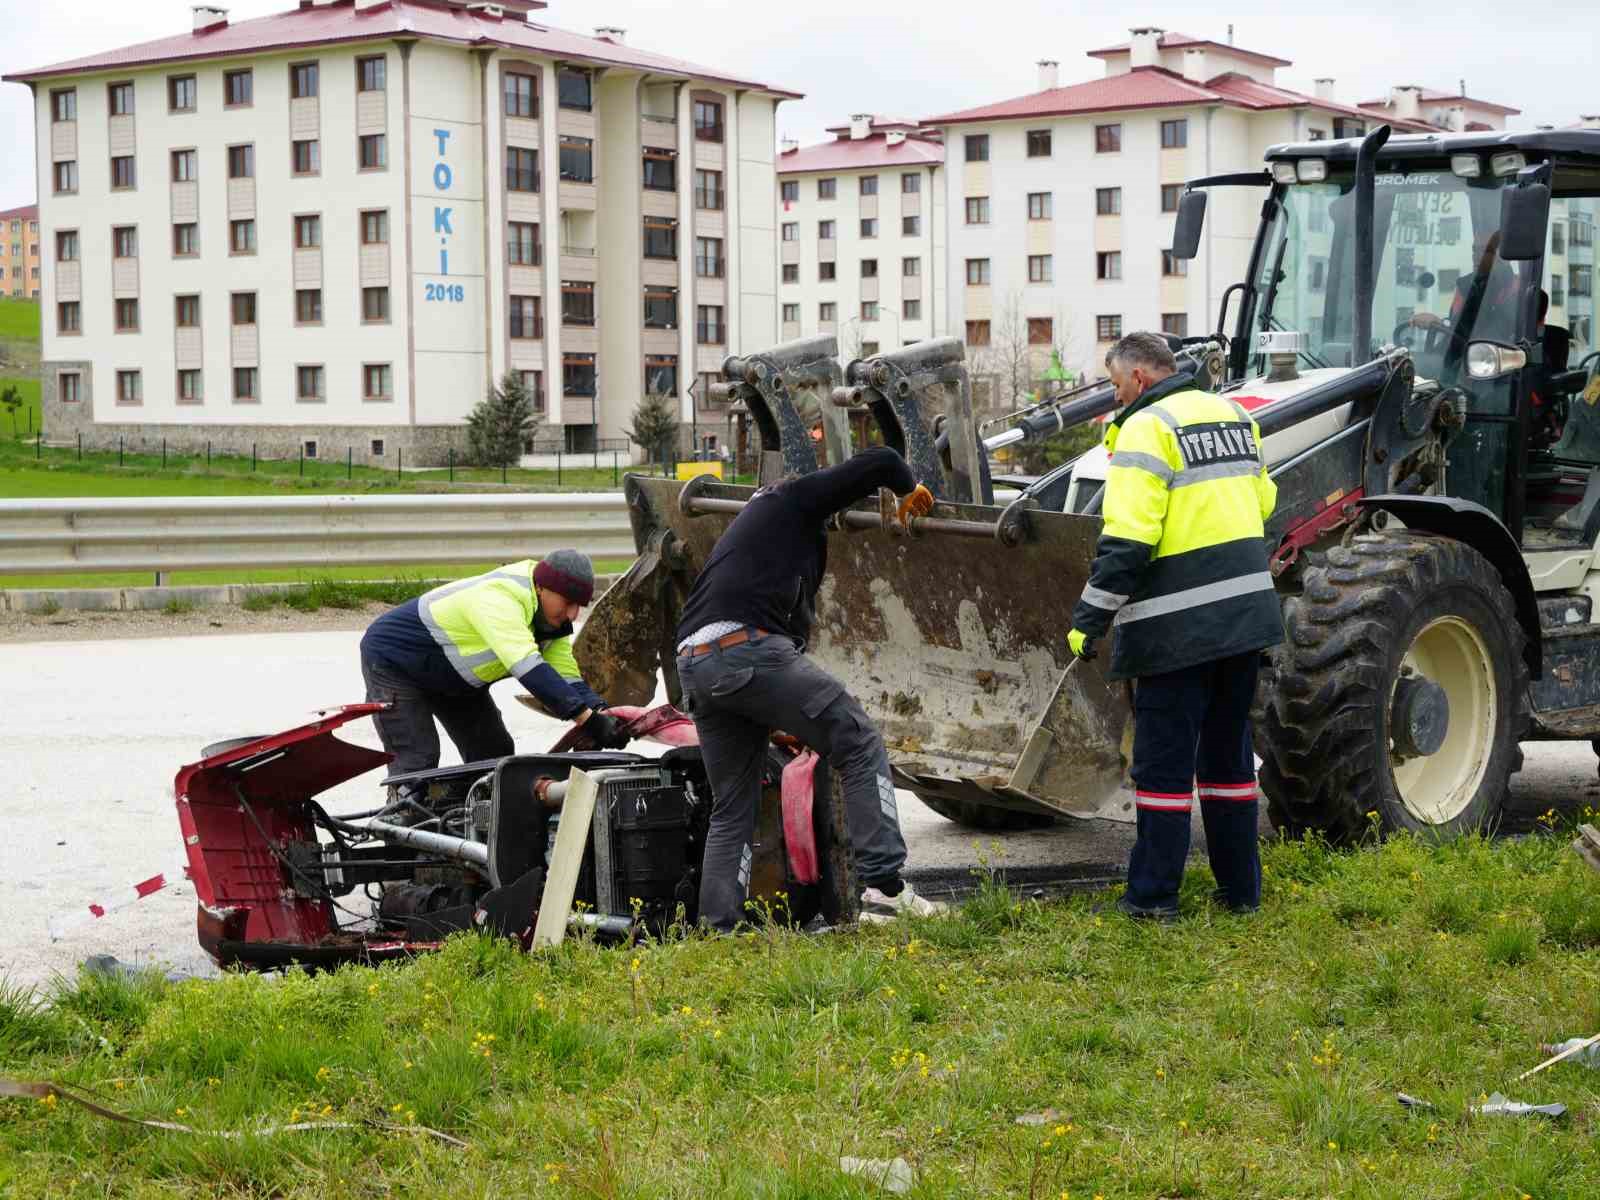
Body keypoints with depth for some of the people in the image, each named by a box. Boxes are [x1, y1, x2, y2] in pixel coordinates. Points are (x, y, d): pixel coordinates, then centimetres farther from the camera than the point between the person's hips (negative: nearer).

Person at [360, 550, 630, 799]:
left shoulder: (553, 622, -7)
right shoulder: (497, 598, -38)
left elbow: (568, 678, -12)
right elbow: (528, 668, -48)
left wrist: (602, 712, -33)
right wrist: (588, 718, -52)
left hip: (454, 680, 9)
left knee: (494, 754, 4)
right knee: (418, 761, -17)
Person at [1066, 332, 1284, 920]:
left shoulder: (1146, 429, -12)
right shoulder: (1233, 415, 13)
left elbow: (1126, 540, -19)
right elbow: (1262, 503, 20)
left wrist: (1089, 619, -15)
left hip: (1178, 627, -7)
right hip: (1246, 612, 7)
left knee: (1164, 760, 1)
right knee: (1228, 753, 17)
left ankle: (1153, 894, 4)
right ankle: (1241, 888, 21)